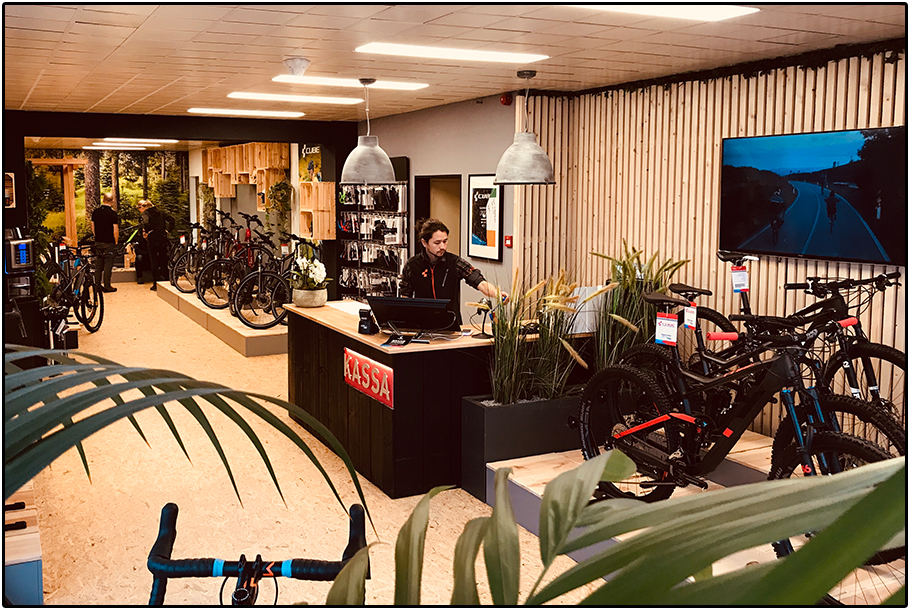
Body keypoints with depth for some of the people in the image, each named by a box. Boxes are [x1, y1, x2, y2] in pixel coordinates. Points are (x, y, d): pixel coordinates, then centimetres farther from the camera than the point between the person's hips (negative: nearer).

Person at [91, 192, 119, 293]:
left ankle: (97, 284, 19)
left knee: (99, 263, 14)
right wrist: (116, 241, -1)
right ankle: (107, 286, 2)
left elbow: (93, 228, 11)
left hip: (98, 242, 5)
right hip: (109, 243, -5)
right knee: (108, 264, 0)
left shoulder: (95, 212, 4)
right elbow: (115, 231, -14)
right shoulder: (113, 213, -14)